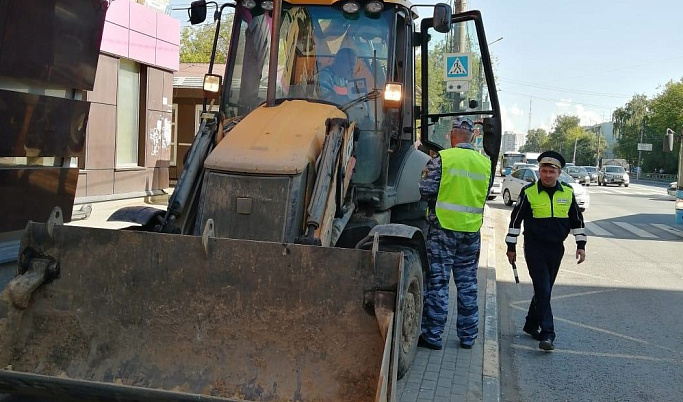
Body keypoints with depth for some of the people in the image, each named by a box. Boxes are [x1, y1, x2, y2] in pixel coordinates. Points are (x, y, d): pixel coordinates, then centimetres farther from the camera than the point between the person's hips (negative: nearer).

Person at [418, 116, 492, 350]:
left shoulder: (442, 158, -10)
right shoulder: (485, 163, 6)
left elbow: (425, 191, -11)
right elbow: (485, 196, 14)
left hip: (443, 227, -4)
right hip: (472, 230, 4)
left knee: (437, 282, 3)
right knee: (467, 283, 13)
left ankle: (433, 335, 7)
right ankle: (468, 336, 21)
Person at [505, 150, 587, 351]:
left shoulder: (567, 193, 4)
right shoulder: (529, 192, -6)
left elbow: (577, 220, 13)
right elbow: (516, 219, -1)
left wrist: (581, 245, 9)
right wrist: (511, 246, 1)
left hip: (556, 248, 4)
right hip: (535, 248, -4)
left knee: (544, 289, 13)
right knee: (543, 291, -10)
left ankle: (531, 325, 29)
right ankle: (547, 334, -10)